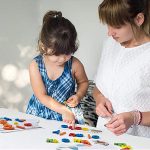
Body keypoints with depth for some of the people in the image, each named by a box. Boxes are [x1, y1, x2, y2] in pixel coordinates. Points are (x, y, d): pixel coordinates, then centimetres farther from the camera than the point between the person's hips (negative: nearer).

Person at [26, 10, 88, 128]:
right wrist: (64, 110, -20)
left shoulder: (74, 64, -9)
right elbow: (42, 96, -13)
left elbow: (83, 82, 12)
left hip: (69, 114, -1)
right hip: (40, 113, 2)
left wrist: (78, 96, -8)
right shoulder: (35, 65, -11)